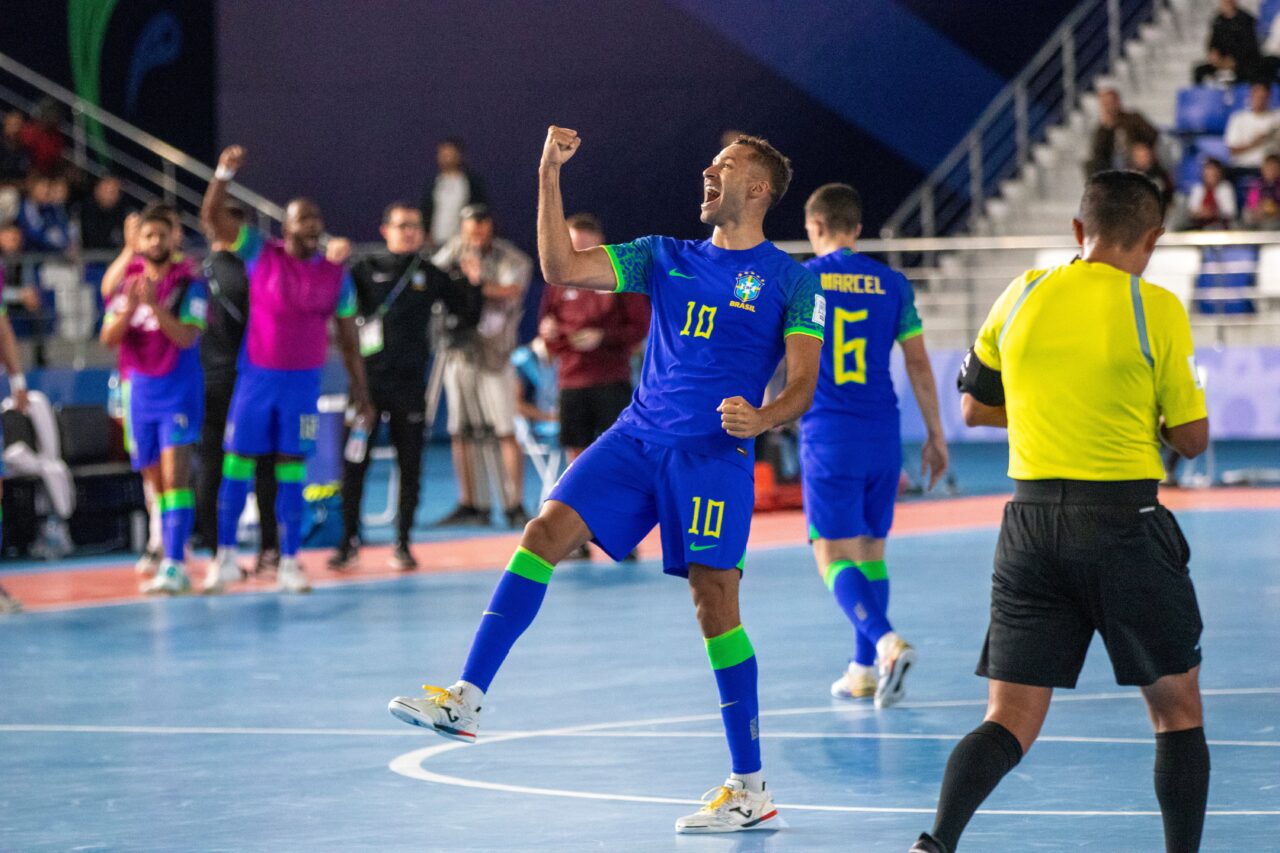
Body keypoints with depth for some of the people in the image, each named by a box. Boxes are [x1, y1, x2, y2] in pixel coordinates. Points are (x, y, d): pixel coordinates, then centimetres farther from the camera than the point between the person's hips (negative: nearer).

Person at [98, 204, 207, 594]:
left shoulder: (188, 284, -6)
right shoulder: (127, 284, 8)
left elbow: (187, 337, -16)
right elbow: (109, 338, 1)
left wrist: (153, 304, -24)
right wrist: (130, 306, -16)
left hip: (179, 391, -5)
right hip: (140, 390, 5)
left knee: (175, 477, -16)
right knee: (156, 481, 9)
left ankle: (174, 565, -21)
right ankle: (172, 557, 16)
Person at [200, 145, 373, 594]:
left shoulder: (336, 275, 4)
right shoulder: (260, 254, 0)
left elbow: (348, 338, 9)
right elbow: (212, 217, -8)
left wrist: (359, 390, 6)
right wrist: (224, 173, -23)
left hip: (303, 383, 1)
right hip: (256, 376, -1)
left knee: (291, 471, 1)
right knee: (237, 463, 1)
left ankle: (289, 563, 5)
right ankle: (225, 557, 10)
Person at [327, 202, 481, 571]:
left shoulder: (430, 275, 8)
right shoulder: (366, 269, 4)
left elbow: (468, 315, 13)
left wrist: (472, 284, -3)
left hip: (409, 384, 1)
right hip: (367, 379, -1)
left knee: (410, 465, 3)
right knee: (354, 463, -1)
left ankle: (403, 544, 12)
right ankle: (350, 541, 9)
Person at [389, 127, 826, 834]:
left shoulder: (790, 280, 2)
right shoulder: (665, 258, 15)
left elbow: (803, 385, -4)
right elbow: (562, 268, 7)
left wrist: (762, 418, -25)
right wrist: (549, 177, 1)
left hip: (713, 455, -4)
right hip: (636, 438, 5)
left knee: (714, 604, -8)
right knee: (545, 532, -13)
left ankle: (751, 788, -1)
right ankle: (466, 701, -15)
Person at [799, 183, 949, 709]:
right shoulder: (892, 285, 6)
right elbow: (918, 364, 7)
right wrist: (935, 435, 15)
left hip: (827, 437, -4)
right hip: (883, 437, 4)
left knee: (834, 556, -4)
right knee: (871, 549, 15)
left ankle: (886, 642, -28)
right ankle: (865, 670, 17)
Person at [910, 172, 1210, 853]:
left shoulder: (1023, 296, 5)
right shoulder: (1156, 308, -6)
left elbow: (973, 407, 16)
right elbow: (1192, 438, -2)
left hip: (1030, 521, 3)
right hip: (1125, 521, -3)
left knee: (1010, 721, 3)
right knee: (1177, 711, 13)